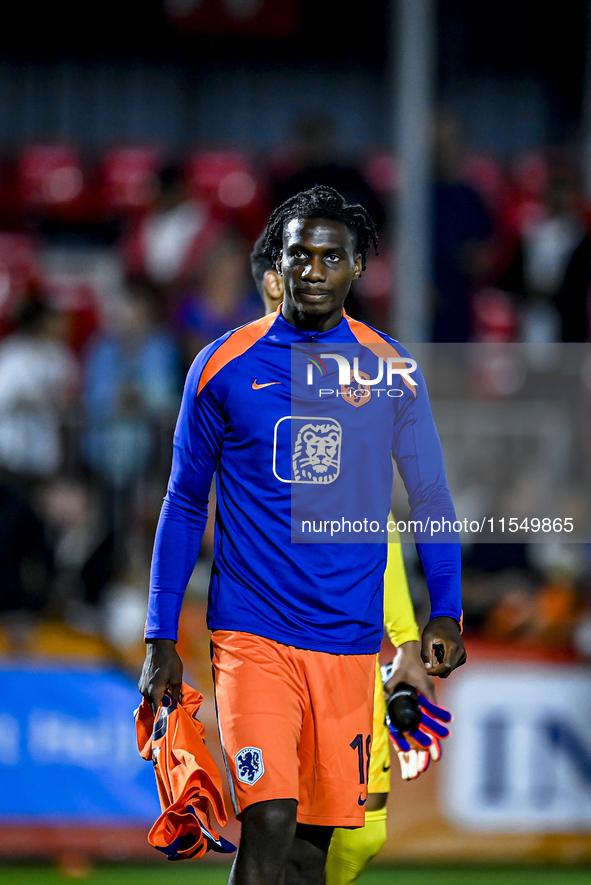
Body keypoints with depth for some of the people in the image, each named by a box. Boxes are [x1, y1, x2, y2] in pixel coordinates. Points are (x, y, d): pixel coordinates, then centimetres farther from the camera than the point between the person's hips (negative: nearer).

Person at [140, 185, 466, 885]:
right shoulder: (225, 366, 2)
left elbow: (430, 499, 12)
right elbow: (184, 505, 9)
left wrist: (445, 613, -2)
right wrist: (161, 639, 5)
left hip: (350, 638, 2)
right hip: (251, 634, -2)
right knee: (268, 824, -17)